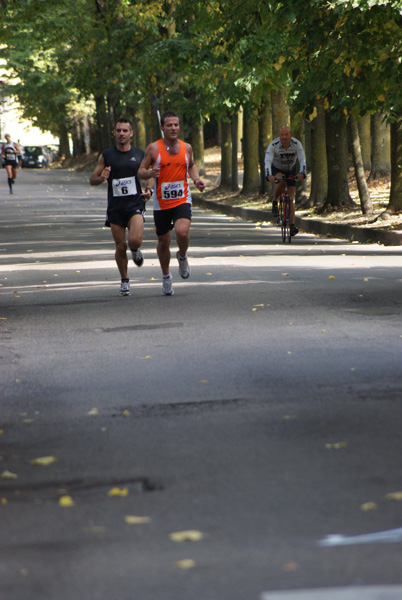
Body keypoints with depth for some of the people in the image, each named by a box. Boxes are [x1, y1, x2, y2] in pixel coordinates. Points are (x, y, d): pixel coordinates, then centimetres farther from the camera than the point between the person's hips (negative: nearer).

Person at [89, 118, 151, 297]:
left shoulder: (140, 155, 5)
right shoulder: (106, 156, 4)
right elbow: (92, 180, 8)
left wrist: (148, 191, -4)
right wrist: (101, 178, -15)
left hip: (135, 204, -1)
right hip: (115, 207, 1)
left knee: (135, 240, -22)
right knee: (120, 246, 2)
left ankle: (135, 251, 16)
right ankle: (124, 281, 22)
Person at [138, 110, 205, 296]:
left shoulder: (186, 148, 4)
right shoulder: (154, 148, -5)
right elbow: (141, 171, -1)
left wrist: (196, 179, 4)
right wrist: (150, 173, -23)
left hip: (182, 200, 0)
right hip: (161, 202, 0)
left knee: (182, 232, -25)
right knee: (163, 241, 9)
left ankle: (182, 256, 8)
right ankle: (166, 276, 32)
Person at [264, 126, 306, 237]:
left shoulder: (297, 144, -25)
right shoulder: (273, 145, -28)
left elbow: (302, 160, -33)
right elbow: (268, 162, -37)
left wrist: (302, 173, -52)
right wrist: (269, 176, -55)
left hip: (291, 170, 1)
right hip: (277, 169, -1)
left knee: (291, 198, -8)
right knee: (280, 181, -37)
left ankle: (292, 225, -7)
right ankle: (275, 202, -12)